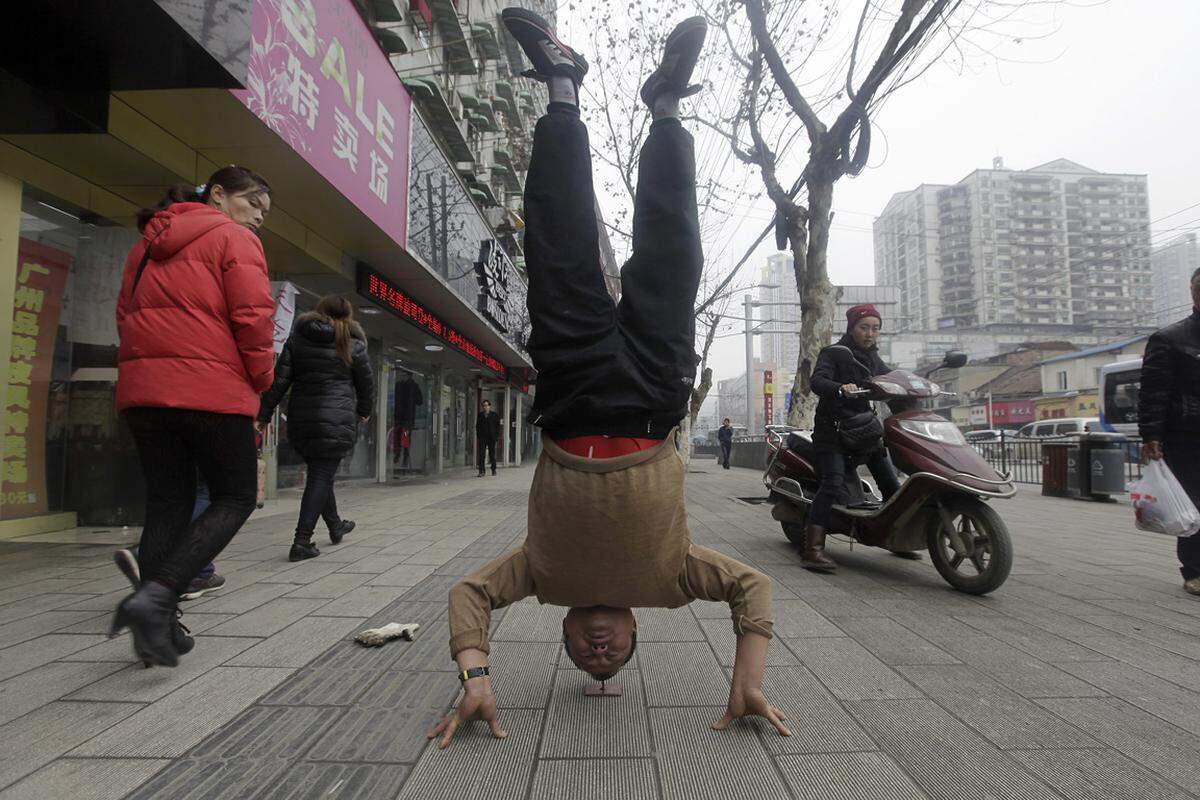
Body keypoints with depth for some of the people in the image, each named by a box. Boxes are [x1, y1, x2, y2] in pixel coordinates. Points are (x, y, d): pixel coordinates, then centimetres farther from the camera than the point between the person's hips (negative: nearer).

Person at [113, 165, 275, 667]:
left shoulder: (147, 245, 23)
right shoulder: (233, 238, 0)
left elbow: (126, 315, 21)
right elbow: (252, 316, -11)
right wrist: (260, 378, 0)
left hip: (142, 388, 7)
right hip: (211, 390, -7)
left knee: (167, 505, 12)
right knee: (234, 499, 4)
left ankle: (158, 626, 12)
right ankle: (155, 598, -12)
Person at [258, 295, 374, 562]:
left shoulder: (296, 338, 6)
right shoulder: (353, 344, -1)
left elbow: (279, 380, 1)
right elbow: (366, 384, 6)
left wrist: (264, 414, 2)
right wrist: (364, 412, 23)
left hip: (300, 419, 4)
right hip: (337, 420, -4)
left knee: (319, 474, 19)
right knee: (321, 477, -1)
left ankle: (335, 525, 36)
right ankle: (301, 542, -6)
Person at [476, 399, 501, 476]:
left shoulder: (495, 415, 2)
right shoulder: (480, 415, 9)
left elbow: (498, 426, 2)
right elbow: (477, 426, 12)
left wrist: (496, 437, -5)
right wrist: (478, 437, 3)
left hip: (491, 438, -1)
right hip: (482, 437, 1)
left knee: (492, 454, 6)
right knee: (481, 455, -7)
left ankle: (493, 470, 21)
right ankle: (481, 471, -7)